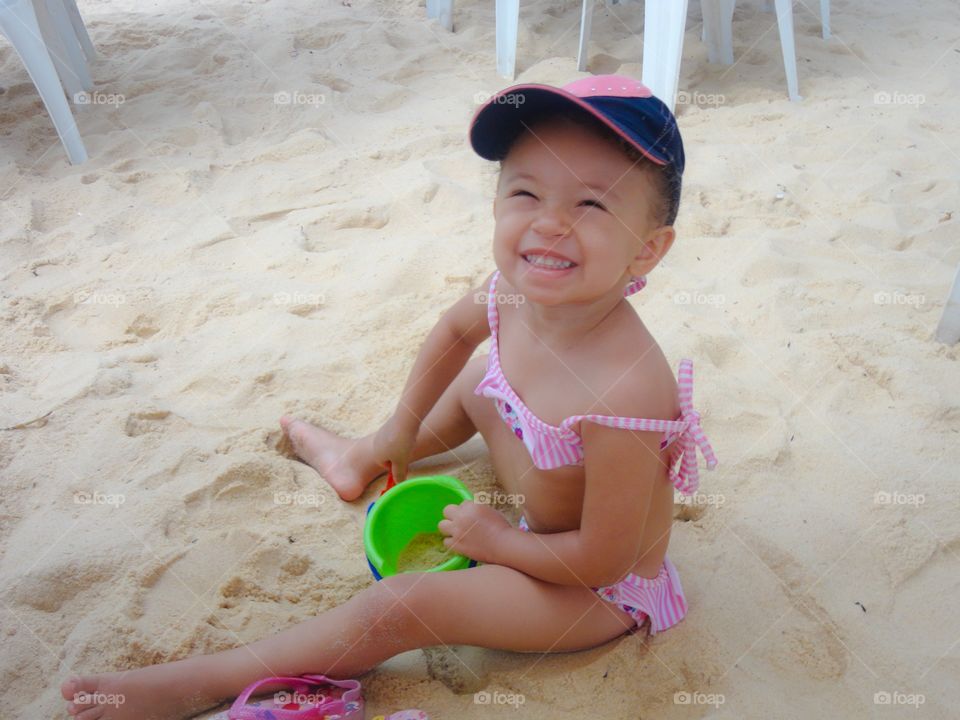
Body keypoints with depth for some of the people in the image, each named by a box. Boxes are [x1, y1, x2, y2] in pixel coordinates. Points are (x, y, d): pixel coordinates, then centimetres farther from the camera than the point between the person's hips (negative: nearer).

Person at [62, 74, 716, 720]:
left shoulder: (623, 396, -41)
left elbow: (605, 558, -29)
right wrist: (402, 429, 11)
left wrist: (497, 541, -14)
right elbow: (454, 331, 4)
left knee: (397, 606, -12)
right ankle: (359, 460, 47)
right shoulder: (516, 292, -20)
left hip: (600, 590, -7)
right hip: (544, 498, 7)